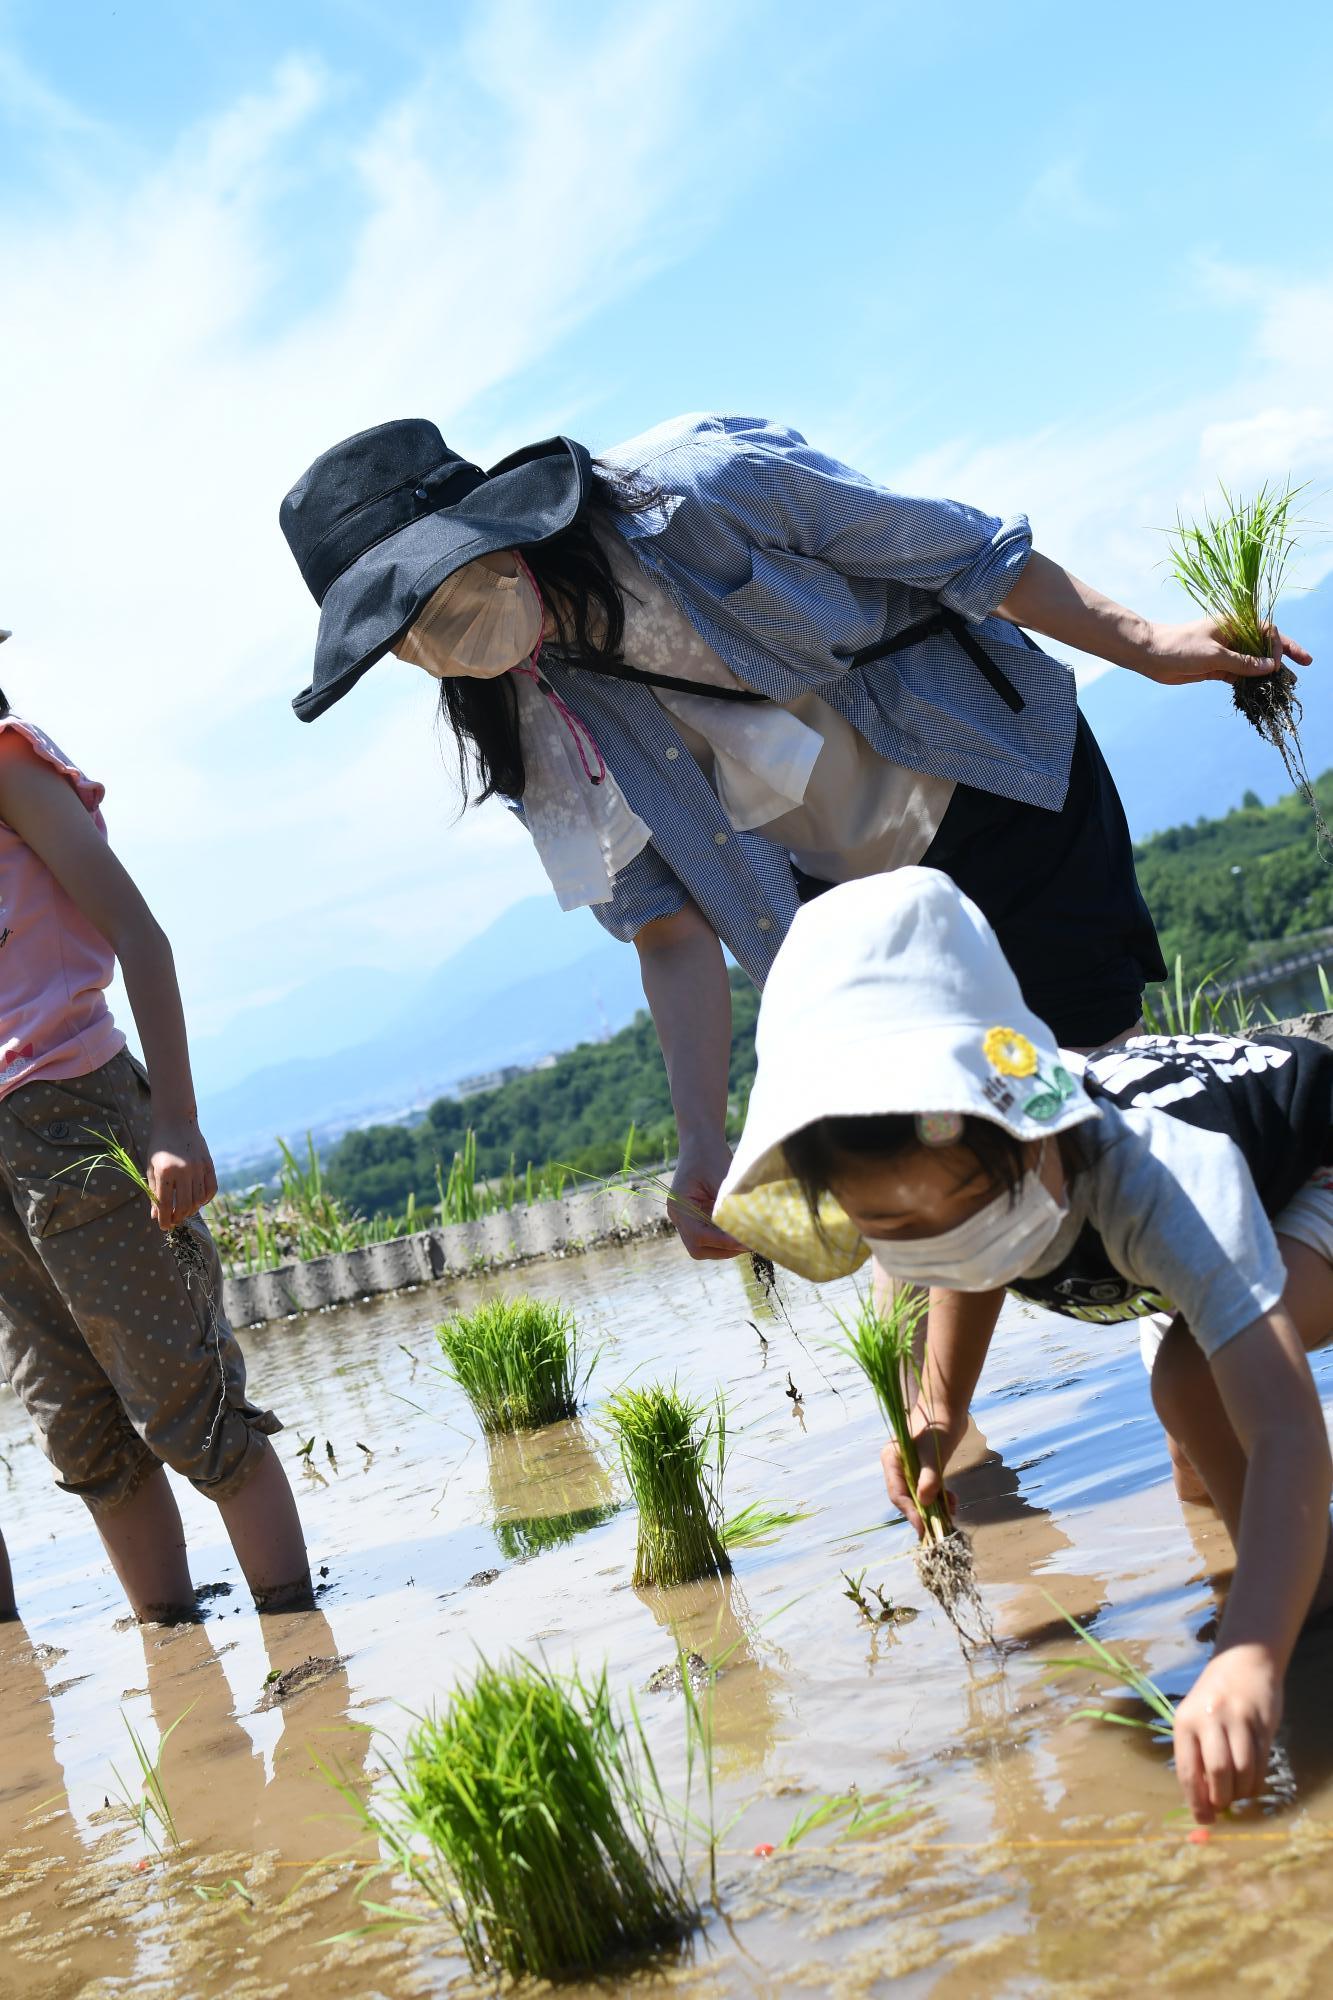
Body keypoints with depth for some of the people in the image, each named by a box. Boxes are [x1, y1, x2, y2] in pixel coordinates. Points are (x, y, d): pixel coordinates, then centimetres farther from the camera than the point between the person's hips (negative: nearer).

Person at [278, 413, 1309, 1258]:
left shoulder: (699, 492, -27)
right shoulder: (537, 733, -13)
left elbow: (967, 554, -15)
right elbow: (671, 926, -11)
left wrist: (1143, 643, -7)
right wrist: (703, 1139, -21)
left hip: (1008, 792, -3)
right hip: (852, 906, 4)